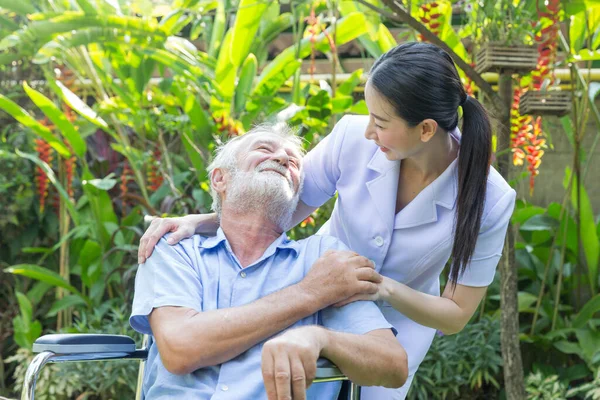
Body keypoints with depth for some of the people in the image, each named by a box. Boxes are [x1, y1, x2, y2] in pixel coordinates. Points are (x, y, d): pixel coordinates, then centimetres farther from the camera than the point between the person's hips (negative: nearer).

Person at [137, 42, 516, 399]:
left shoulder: (489, 199, -28)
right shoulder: (353, 137, -25)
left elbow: (456, 315, -18)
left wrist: (386, 289, -35)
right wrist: (199, 221, -26)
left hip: (395, 329, -1)